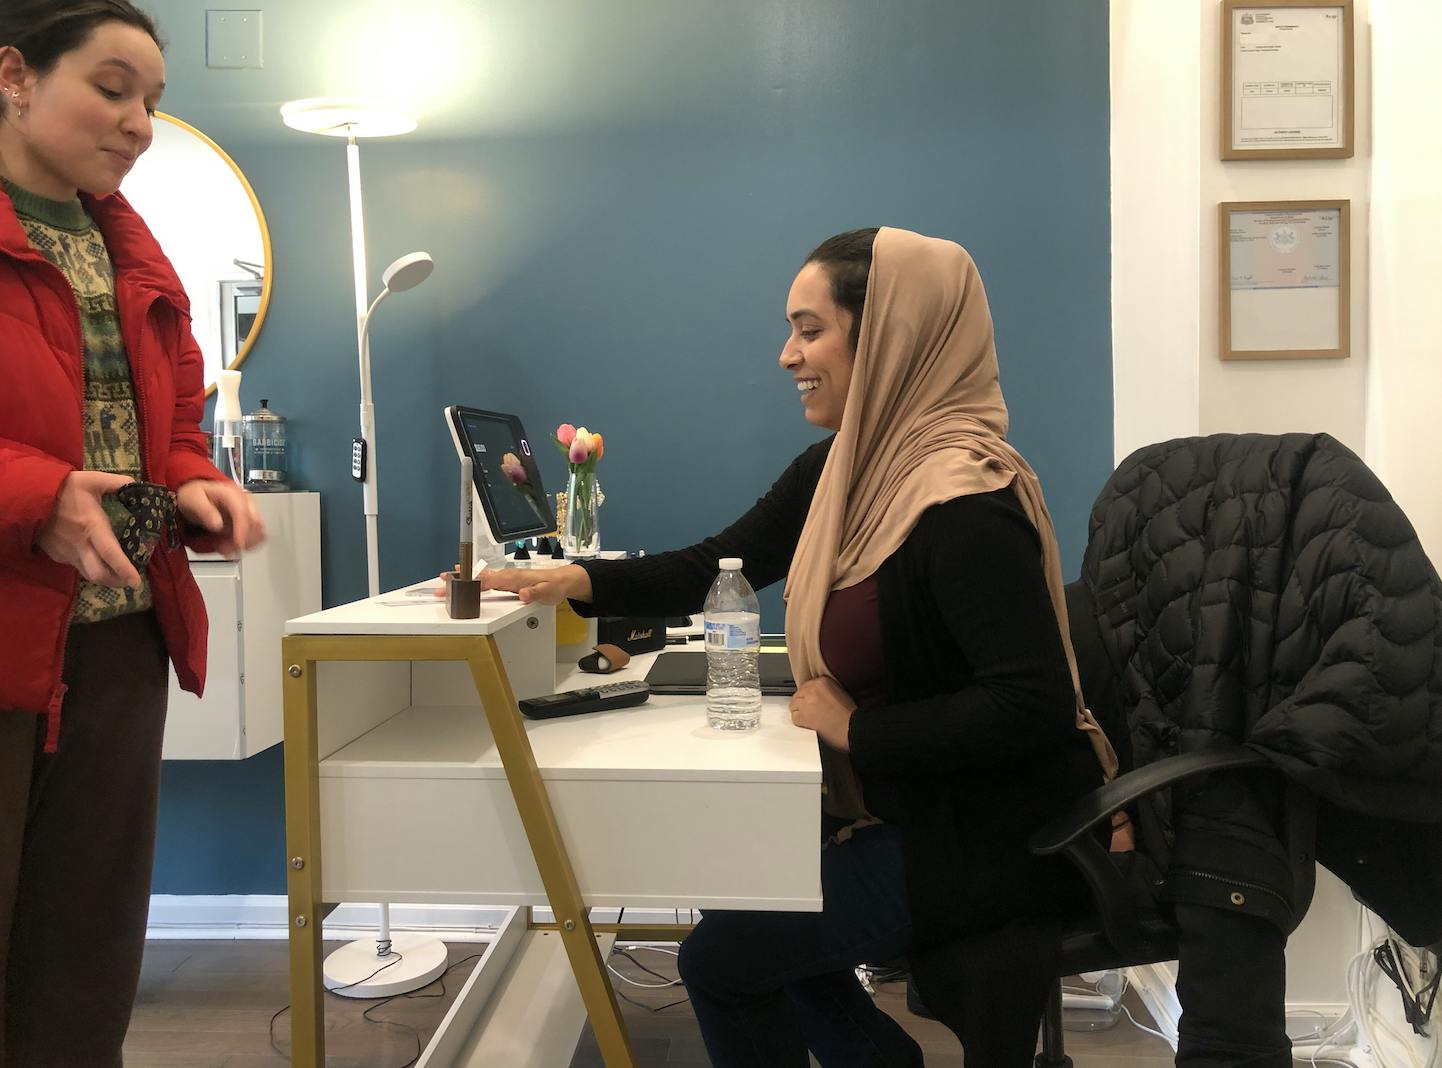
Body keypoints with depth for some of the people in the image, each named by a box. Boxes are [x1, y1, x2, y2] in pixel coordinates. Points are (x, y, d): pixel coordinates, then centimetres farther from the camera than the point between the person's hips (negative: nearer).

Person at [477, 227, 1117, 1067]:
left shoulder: (965, 506, -26)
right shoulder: (844, 469, 2)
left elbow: (1032, 708, -31)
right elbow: (717, 567, 5)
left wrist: (855, 728, -22)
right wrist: (573, 580, -9)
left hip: (990, 838, -9)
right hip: (912, 804, 9)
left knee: (721, 957, 0)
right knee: (750, 893, 22)